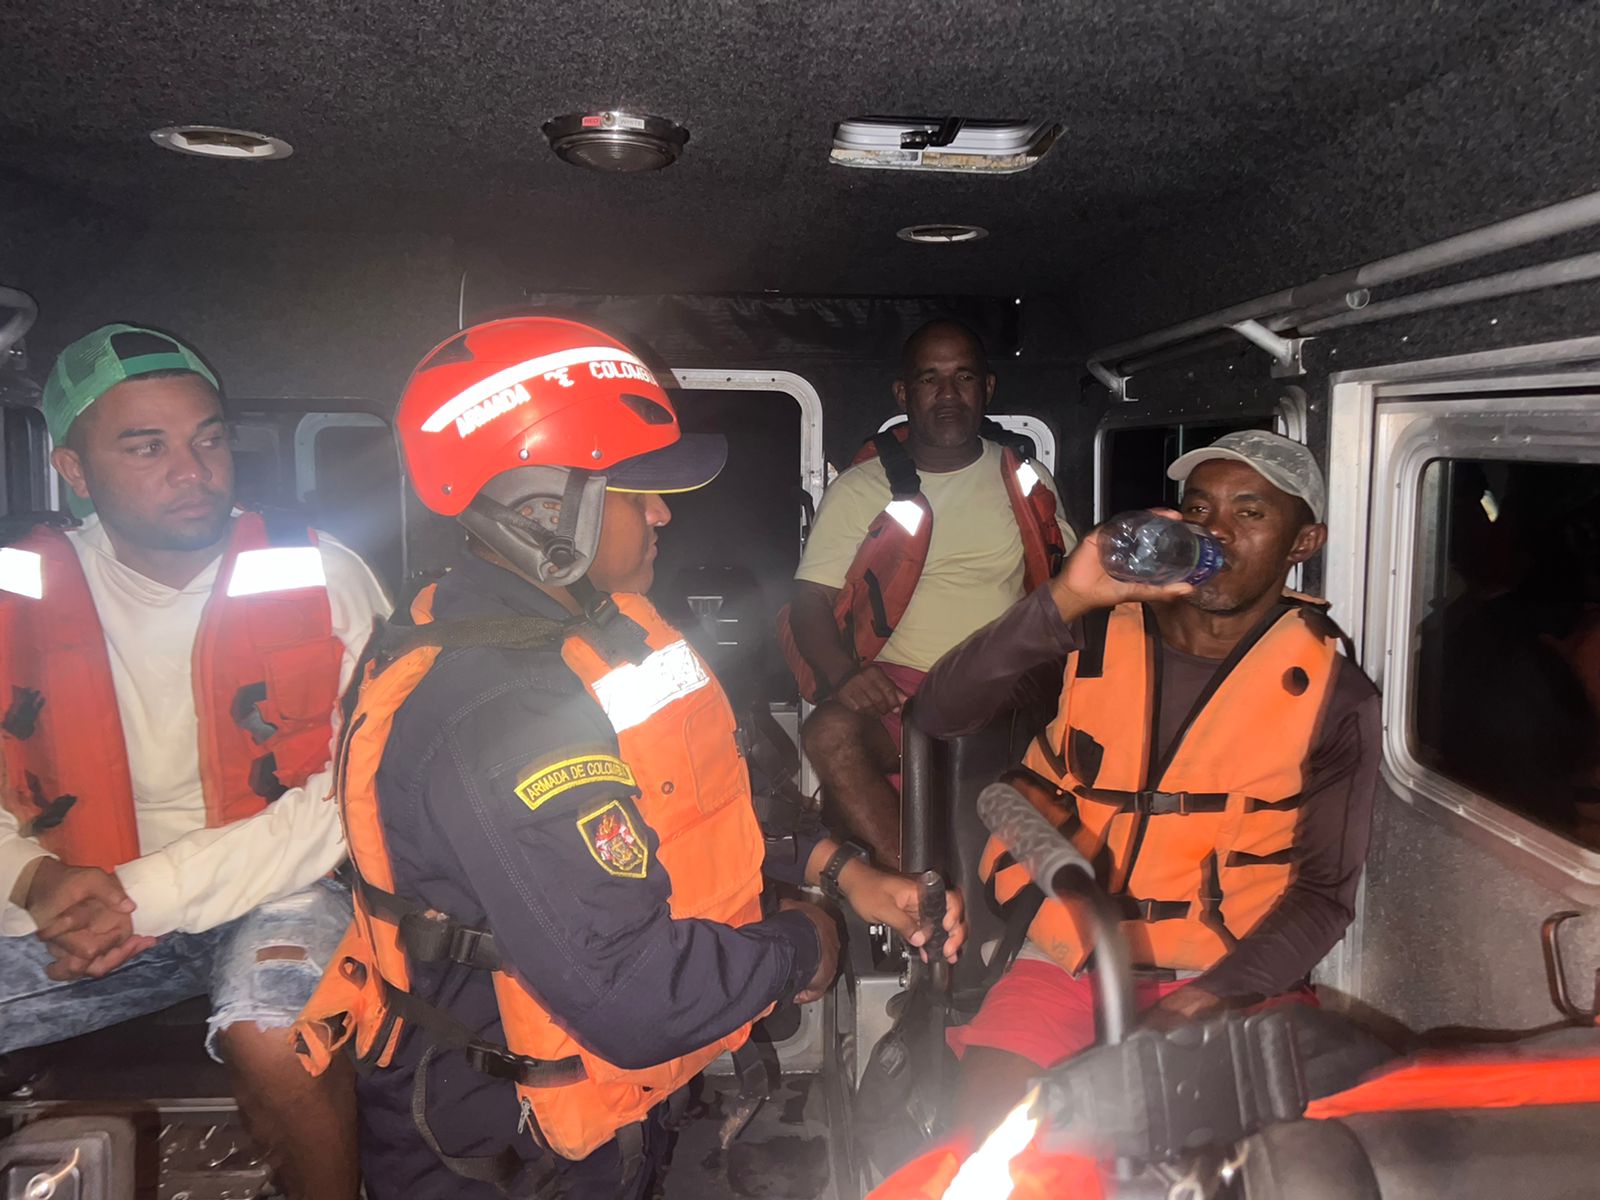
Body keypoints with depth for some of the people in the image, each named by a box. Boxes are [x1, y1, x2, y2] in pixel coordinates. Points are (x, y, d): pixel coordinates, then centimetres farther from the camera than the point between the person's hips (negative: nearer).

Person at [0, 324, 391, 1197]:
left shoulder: (322, 580, -9)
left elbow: (352, 792, -14)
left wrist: (150, 894, -18)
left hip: (270, 891, -3)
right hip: (80, 908, 4)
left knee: (269, 1036, -32)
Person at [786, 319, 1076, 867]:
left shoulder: (1028, 482, 16)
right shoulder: (860, 489, 8)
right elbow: (809, 601, 2)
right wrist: (844, 675, -19)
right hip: (898, 692, -2)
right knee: (830, 732, -33)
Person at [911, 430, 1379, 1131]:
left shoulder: (1333, 697, 0)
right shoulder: (1099, 633, 1)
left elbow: (1323, 894, 0)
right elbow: (940, 714, -10)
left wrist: (1199, 1004, -15)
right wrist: (1062, 602, -23)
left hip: (1227, 976, 0)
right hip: (1071, 958, 1)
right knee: (992, 1111, -21)